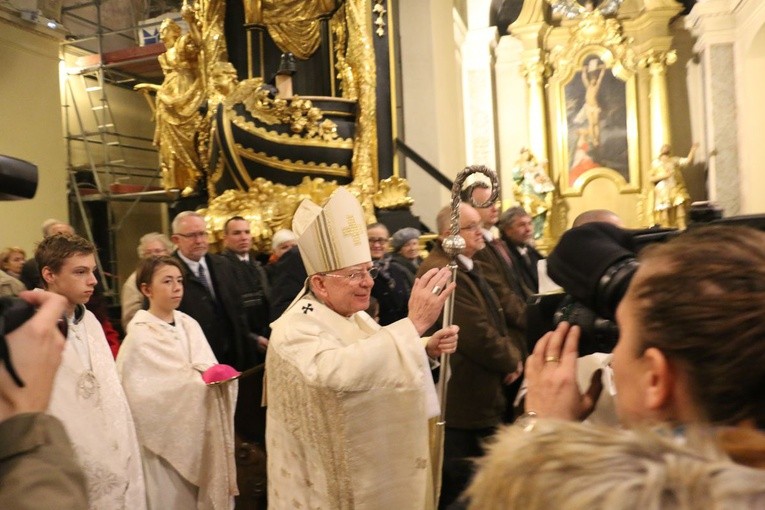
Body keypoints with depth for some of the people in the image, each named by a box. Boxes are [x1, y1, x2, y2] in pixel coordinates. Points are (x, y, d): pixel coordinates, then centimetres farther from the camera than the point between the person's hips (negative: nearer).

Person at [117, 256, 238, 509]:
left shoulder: (189, 324, 4)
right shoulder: (140, 335, -12)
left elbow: (208, 370, 2)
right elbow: (144, 393, -17)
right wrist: (196, 381, -22)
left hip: (199, 429, 5)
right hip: (165, 433, -5)